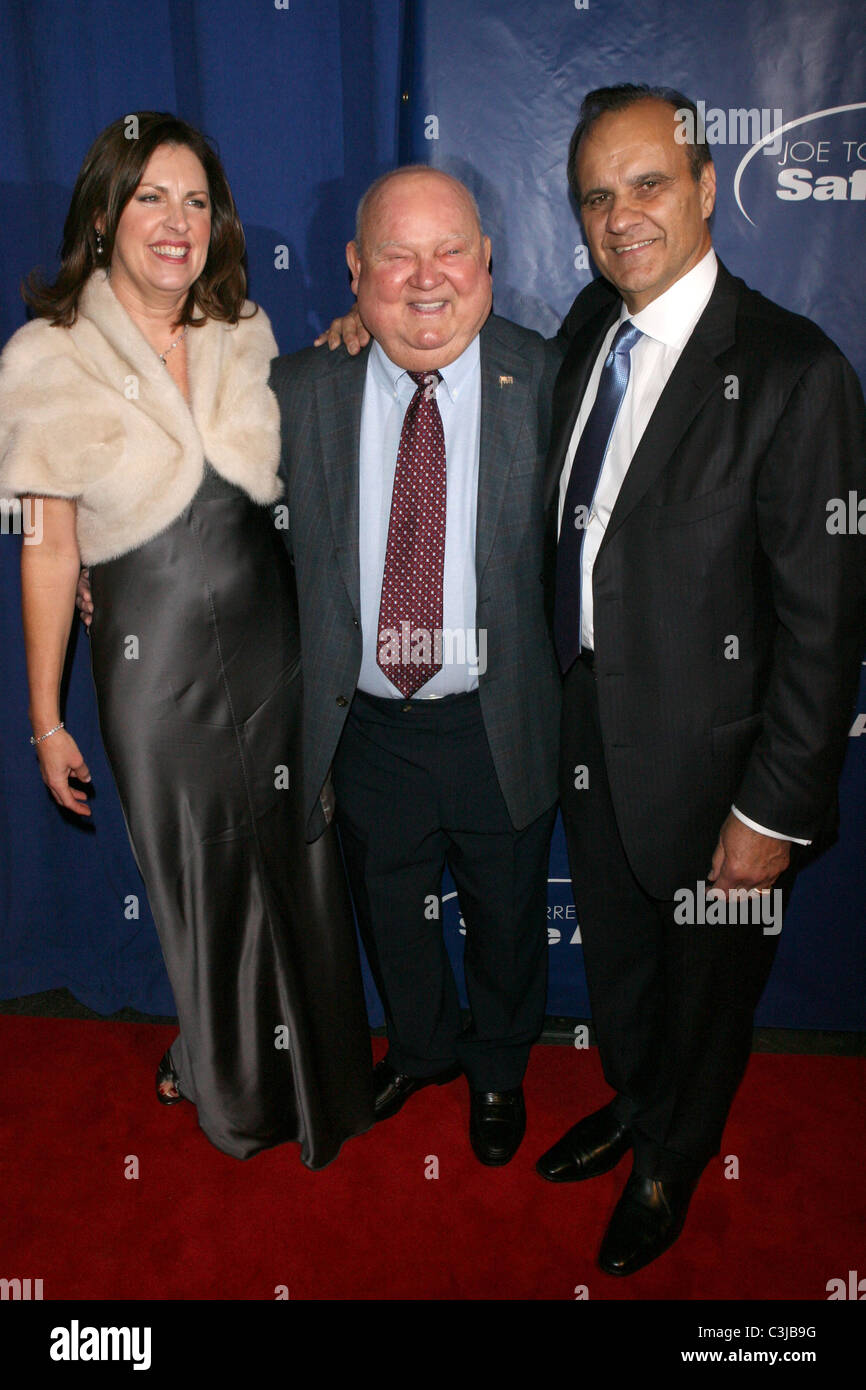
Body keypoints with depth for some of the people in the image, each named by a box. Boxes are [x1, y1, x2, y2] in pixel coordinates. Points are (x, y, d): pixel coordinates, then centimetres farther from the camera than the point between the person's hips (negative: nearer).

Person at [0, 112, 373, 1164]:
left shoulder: (245, 334, 3)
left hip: (273, 642, 3)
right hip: (155, 669, -3)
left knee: (298, 869, 16)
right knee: (201, 886, 14)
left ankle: (309, 1071, 45)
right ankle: (225, 1077, 45)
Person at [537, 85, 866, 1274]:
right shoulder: (589, 327, 1)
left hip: (706, 755, -6)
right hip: (589, 730, 6)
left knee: (705, 978, 19)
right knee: (614, 950, 26)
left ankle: (673, 1162, 48)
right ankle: (630, 1102, 56)